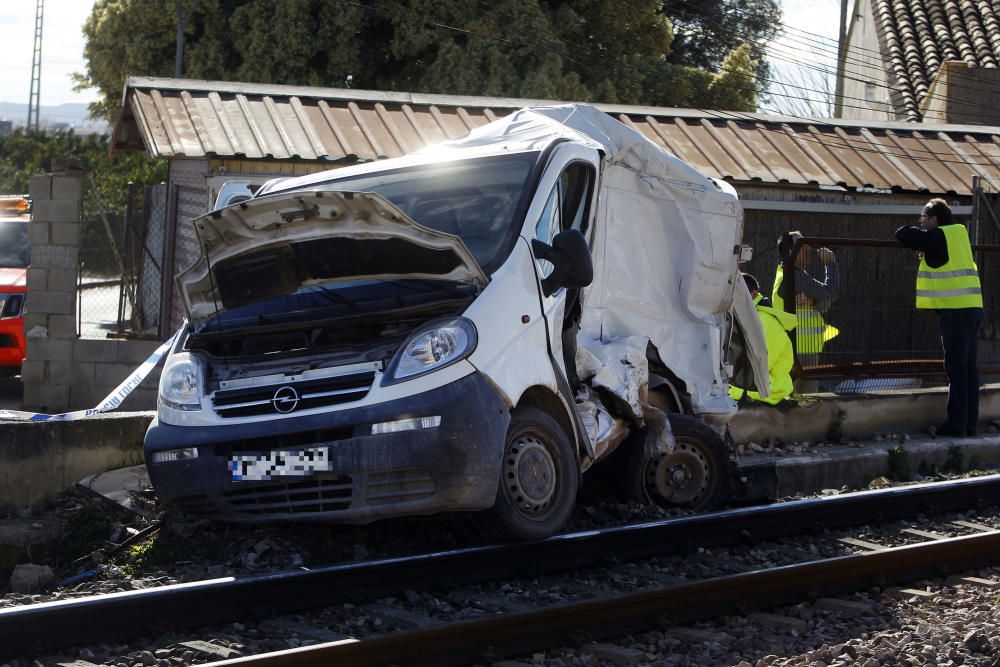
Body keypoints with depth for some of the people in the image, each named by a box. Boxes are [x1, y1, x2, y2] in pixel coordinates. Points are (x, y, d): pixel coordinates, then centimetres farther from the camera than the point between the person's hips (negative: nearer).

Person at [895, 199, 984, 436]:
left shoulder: (936, 237, -7)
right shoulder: (960, 232, 16)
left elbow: (902, 233, -5)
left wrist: (919, 240, 13)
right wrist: (924, 244, 15)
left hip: (955, 310, -8)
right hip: (973, 307, 8)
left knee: (957, 368, -7)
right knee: (969, 368, 9)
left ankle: (957, 423, -7)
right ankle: (970, 423, 12)